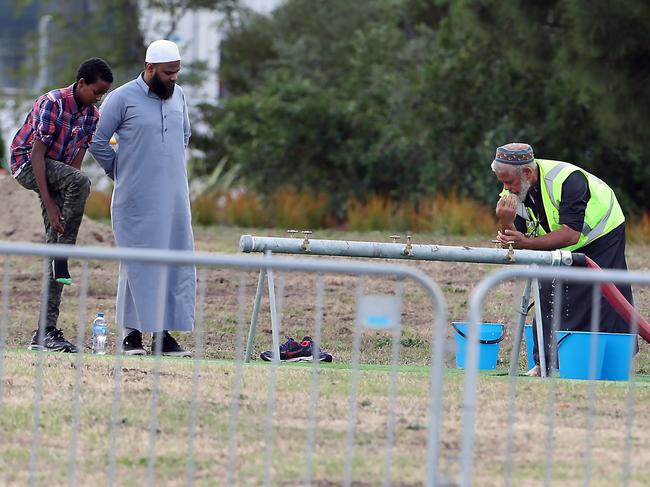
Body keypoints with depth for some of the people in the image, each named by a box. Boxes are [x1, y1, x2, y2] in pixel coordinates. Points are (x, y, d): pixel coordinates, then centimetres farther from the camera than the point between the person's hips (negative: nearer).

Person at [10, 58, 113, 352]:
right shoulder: (52, 104, -20)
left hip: (55, 174, 7)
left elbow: (77, 160, 3)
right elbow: (37, 153, -22)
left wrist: (66, 208, -8)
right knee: (81, 182, -33)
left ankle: (46, 332, -4)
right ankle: (63, 258, -24)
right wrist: (49, 204, -27)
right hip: (26, 164, -7)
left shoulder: (92, 116, 2)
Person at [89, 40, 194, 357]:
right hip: (137, 200, -5)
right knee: (137, 264, -4)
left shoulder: (178, 96, 10)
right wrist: (122, 173, 5)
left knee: (177, 264, 3)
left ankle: (164, 332, 7)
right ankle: (132, 333, 2)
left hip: (174, 197, 5)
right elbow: (98, 141, -1)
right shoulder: (122, 98, -7)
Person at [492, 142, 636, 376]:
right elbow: (515, 241, -16)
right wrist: (505, 223, -39)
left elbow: (571, 233, -40)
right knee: (549, 296, -4)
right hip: (559, 249, 6)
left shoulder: (567, 180, -36)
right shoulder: (514, 192, -15)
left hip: (602, 237, -6)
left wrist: (527, 242, -48)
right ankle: (545, 362, 0)